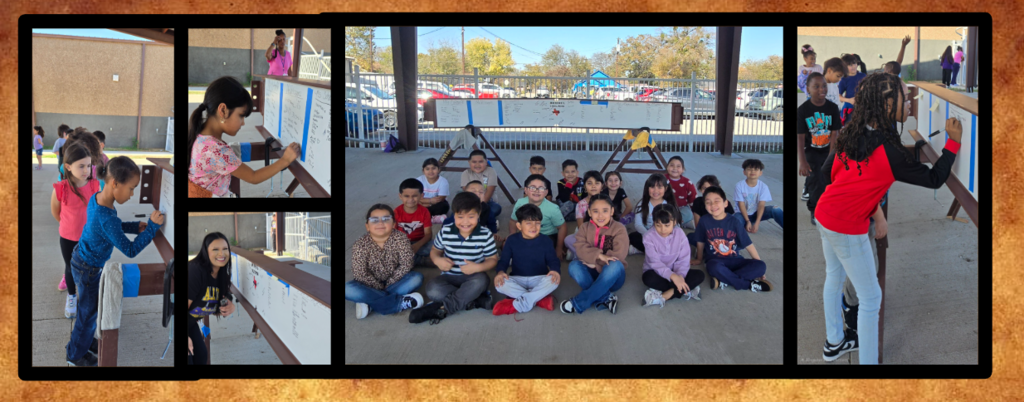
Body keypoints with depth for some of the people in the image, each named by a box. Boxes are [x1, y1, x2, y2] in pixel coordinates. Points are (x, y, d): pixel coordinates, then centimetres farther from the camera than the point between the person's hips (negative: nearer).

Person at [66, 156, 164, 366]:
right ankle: (76, 356, 36)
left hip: (80, 260, 8)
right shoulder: (107, 218, -38)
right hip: (88, 270, -8)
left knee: (86, 309, 29)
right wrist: (152, 227, -27)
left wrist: (135, 226, -5)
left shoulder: (96, 199, -11)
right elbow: (130, 250, -28)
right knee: (89, 314, 15)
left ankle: (79, 341, 51)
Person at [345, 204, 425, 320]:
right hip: (371, 285, -1)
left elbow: (406, 265, -15)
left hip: (394, 282, 1)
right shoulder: (361, 245, -16)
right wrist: (380, 288, -20)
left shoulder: (400, 238, -14)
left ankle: (371, 303, -28)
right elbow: (360, 274, -17)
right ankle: (398, 302, -31)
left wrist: (390, 284, -18)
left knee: (417, 277, -24)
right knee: (347, 289, -29)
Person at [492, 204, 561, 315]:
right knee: (499, 283, -31)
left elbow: (553, 260, -1)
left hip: (539, 279, 0)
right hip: (518, 280, 0)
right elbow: (504, 260, -1)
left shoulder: (546, 241, -1)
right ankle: (540, 298, -28)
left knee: (553, 280, -34)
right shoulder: (512, 240, -1)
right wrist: (500, 271, -24)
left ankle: (518, 304, -30)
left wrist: (555, 270, -26)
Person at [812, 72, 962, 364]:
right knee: (870, 299, 5)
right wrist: (953, 142, -7)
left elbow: (827, 171, 6)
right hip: (848, 230, -8)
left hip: (823, 216, 8)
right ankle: (868, 361, 12)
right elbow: (934, 180, -13)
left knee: (834, 277, 26)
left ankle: (834, 343, 44)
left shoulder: (850, 133, -3)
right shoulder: (890, 151, -23)